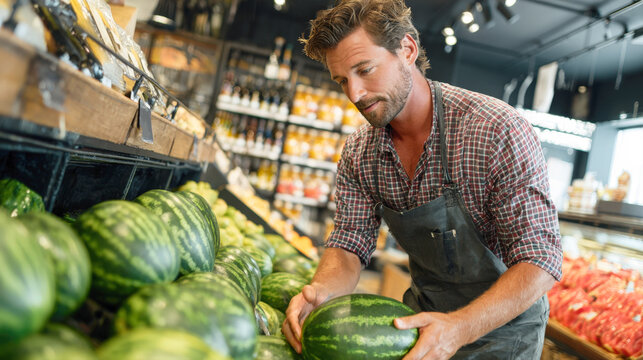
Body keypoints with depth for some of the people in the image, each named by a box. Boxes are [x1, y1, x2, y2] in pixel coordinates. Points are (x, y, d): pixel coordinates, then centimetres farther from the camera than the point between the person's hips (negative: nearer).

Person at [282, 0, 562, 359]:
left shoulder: (499, 131, -26)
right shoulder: (358, 153, -9)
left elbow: (540, 260, -25)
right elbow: (350, 243, -6)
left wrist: (459, 329, -39)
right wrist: (322, 289, -28)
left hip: (502, 324, -4)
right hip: (423, 311, 5)